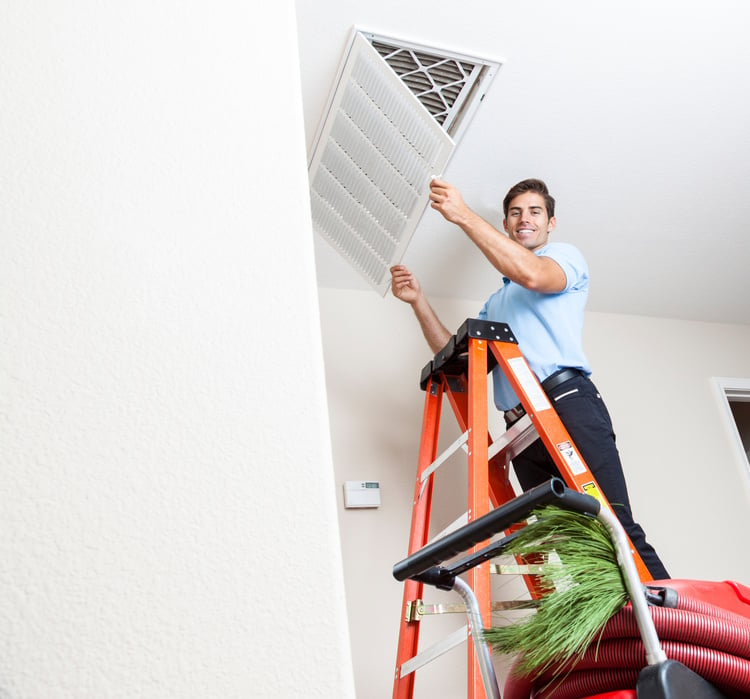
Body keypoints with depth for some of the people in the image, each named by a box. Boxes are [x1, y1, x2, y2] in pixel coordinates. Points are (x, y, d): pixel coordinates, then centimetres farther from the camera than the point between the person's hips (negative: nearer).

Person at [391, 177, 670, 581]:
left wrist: (464, 216, -10)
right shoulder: (496, 302, 34)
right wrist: (419, 302, 17)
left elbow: (532, 274, -10)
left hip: (567, 400, -6)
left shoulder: (566, 256, 15)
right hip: (520, 424, 6)